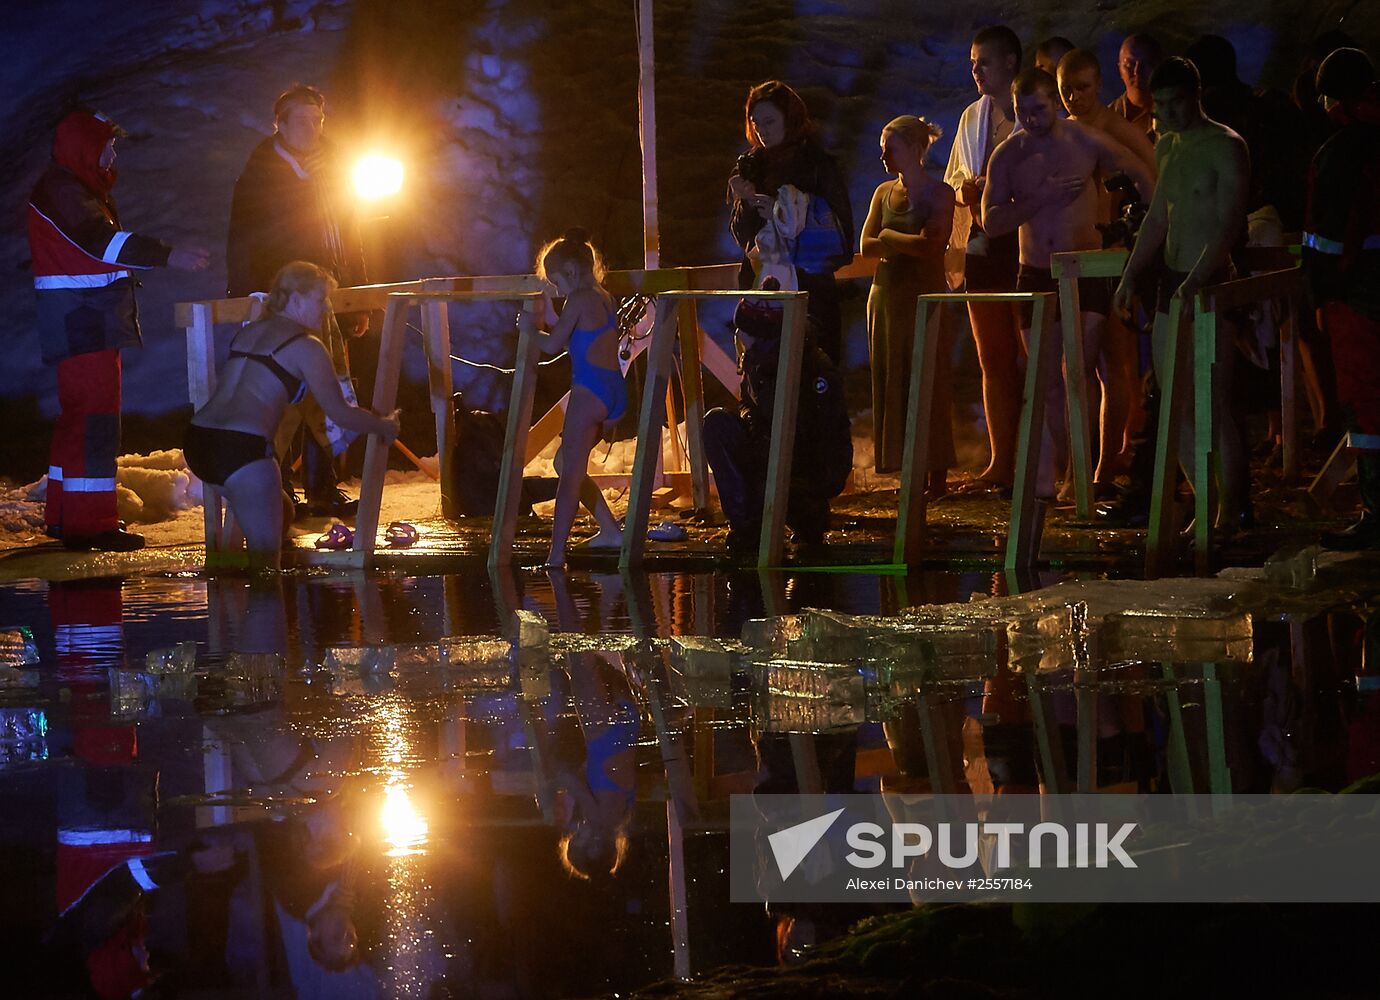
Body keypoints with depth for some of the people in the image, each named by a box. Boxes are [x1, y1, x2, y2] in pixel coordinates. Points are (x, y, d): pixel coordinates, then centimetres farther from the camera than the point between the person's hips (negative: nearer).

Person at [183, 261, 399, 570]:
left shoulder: (247, 333, 22)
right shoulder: (306, 346, 0)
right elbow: (340, 414, 2)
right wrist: (384, 426, 21)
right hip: (241, 447, -8)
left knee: (280, 513, 26)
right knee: (266, 559, -3)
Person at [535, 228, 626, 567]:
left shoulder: (579, 299, -8)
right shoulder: (606, 299, 17)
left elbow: (552, 345, -10)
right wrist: (551, 318, 27)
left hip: (590, 390, -9)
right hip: (616, 392, 9)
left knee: (570, 473, -10)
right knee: (566, 463, 21)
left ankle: (557, 554, -17)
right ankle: (610, 530, 18)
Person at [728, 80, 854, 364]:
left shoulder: (819, 166, 0)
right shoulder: (749, 167, 12)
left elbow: (840, 231, -6)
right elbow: (743, 237, 10)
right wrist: (746, 203, -10)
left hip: (811, 288, -4)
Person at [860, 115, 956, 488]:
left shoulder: (938, 193, -3)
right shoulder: (884, 192, 12)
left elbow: (932, 245, -16)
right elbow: (867, 247, 4)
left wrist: (889, 237, -5)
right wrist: (908, 244, -10)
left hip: (924, 297, -5)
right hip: (886, 297, 6)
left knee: (928, 386, -4)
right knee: (892, 385, 2)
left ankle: (936, 476, 0)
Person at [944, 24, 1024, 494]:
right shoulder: (973, 117, 17)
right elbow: (955, 176, 25)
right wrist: (966, 187, 3)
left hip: (1026, 244, -7)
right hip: (983, 245, 7)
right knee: (993, 359, 8)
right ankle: (1001, 460, 12)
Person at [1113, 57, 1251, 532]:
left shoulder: (1226, 148, -10)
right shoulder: (1166, 147, 15)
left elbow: (1229, 224, -19)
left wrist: (1197, 279, -31)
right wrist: (1131, 275, 19)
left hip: (1209, 284, -8)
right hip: (1171, 281, 8)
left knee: (1213, 406, -8)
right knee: (1175, 404, 7)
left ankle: (1231, 514, -3)